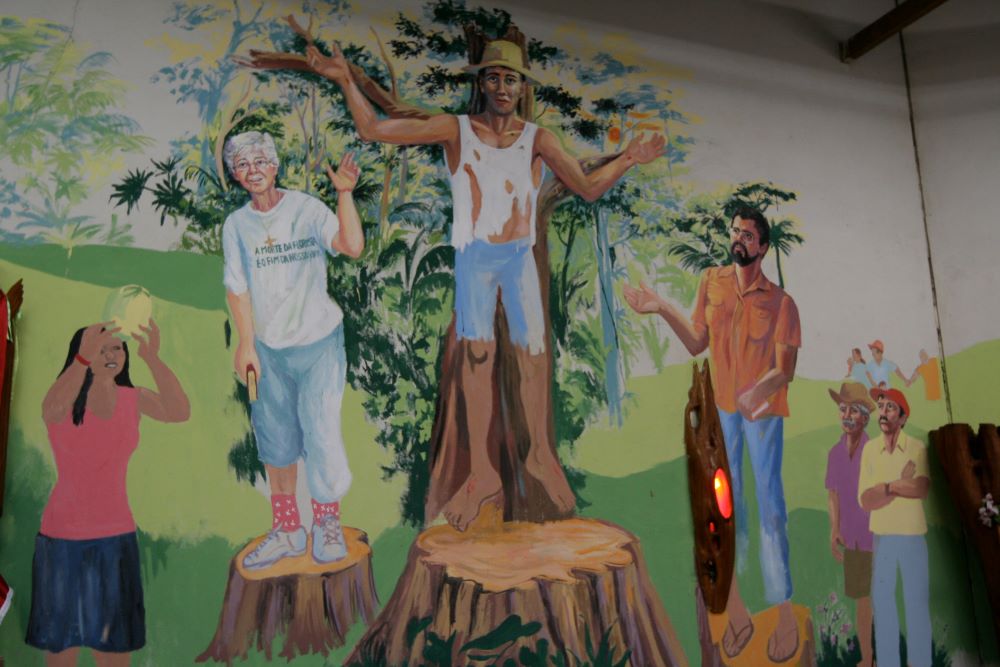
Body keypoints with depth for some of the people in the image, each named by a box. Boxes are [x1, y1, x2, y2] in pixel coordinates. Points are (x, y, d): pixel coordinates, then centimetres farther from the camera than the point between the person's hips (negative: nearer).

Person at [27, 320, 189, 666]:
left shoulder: (135, 399, -2)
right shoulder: (63, 401, -10)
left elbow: (180, 413, -24)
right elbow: (53, 409, -36)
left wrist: (152, 357, -39)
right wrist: (84, 357, -53)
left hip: (116, 537, 2)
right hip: (63, 537, -2)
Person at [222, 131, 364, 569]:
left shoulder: (306, 209, -5)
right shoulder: (236, 224, 5)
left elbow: (352, 246, -20)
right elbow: (237, 287, 4)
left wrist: (345, 193, -28)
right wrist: (246, 343, -4)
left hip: (318, 342, -3)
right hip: (268, 348, 4)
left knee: (321, 436, -6)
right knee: (276, 443, 10)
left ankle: (327, 522, 17)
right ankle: (286, 531, 26)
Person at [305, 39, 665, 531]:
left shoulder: (537, 138, 3)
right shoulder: (455, 129, -1)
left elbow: (589, 189, 4)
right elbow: (372, 129, -2)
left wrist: (627, 159, -7)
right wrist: (346, 81, -10)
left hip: (520, 257, 1)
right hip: (474, 256, -1)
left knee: (533, 355, -2)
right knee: (478, 351, -11)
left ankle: (541, 455, 17)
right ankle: (481, 472, -5)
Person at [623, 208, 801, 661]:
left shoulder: (780, 301, -11)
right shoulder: (711, 281, -1)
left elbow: (785, 370, -15)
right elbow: (697, 344, 5)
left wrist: (761, 390, -35)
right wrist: (662, 310, -5)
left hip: (764, 412, -3)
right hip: (720, 407, 3)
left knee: (769, 506, 1)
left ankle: (785, 615, 14)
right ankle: (736, 611, 22)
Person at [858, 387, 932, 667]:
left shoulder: (917, 448, -9)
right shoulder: (869, 449, -2)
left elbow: (922, 489, -25)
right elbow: (865, 500, -8)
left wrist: (887, 486, -15)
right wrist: (902, 484, -15)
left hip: (913, 536, -3)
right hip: (881, 537, 3)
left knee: (917, 602, 7)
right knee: (882, 601, 10)